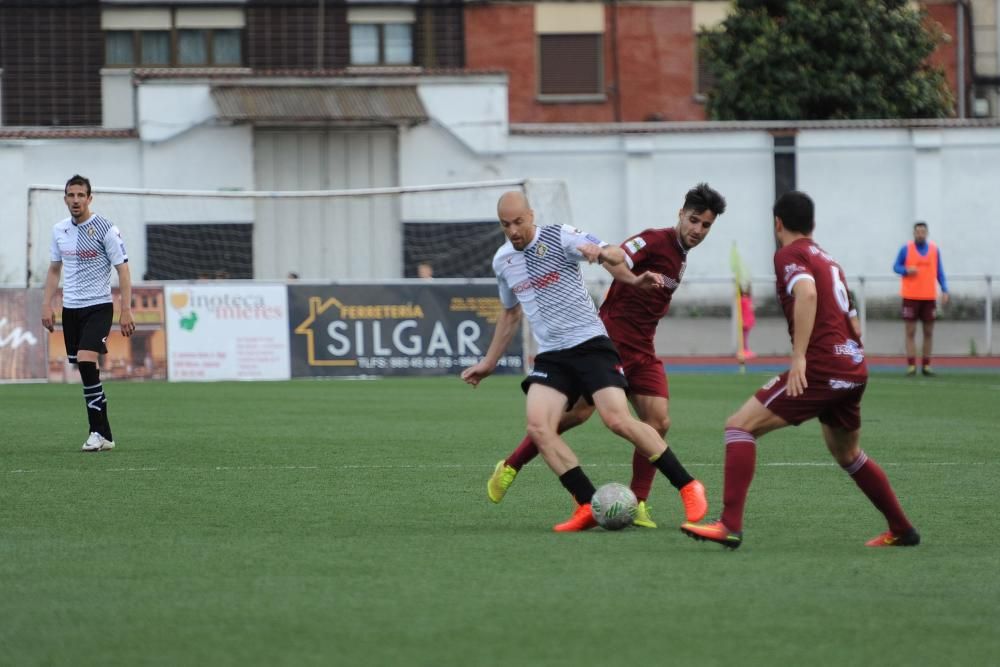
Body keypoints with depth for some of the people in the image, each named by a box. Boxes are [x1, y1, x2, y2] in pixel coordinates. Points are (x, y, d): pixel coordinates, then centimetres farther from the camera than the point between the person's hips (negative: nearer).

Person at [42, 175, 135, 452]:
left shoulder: (105, 229, -9)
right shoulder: (59, 230, 8)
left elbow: (123, 269, -7)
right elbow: (54, 269, 19)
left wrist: (126, 310, -13)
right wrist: (47, 304, 10)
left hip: (98, 307, -6)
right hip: (70, 309, 6)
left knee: (86, 361, -21)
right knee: (86, 370, 5)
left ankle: (99, 433, -17)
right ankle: (103, 435, 11)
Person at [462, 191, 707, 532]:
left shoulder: (560, 237, -7)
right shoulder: (502, 261, 11)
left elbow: (616, 254, -18)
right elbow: (510, 314, 27)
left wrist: (600, 252, -42)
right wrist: (489, 362, 29)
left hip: (590, 344, -5)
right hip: (551, 356, 5)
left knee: (618, 420, -20)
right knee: (538, 427, -19)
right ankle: (588, 506, -16)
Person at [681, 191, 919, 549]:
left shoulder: (789, 255, -2)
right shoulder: (829, 260, 22)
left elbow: (807, 292, -23)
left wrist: (800, 356, -26)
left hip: (821, 368, -8)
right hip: (854, 368, 8)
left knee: (740, 426, -8)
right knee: (848, 455, 29)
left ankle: (730, 526, -20)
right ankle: (902, 530, 34)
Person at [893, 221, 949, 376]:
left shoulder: (934, 250, 7)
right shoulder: (906, 249, 1)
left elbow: (939, 272, 11)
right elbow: (896, 267, 5)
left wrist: (944, 290, 0)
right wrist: (906, 270, -16)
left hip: (929, 297, 2)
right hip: (910, 297, -2)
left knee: (929, 332, 4)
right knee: (910, 332, -4)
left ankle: (926, 365, 10)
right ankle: (911, 365, -3)